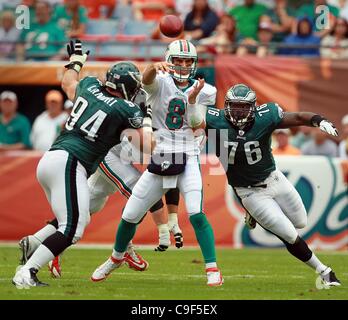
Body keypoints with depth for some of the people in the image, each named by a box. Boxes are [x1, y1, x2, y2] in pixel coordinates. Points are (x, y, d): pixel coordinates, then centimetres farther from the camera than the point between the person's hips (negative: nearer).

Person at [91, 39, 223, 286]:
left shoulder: (203, 91, 4)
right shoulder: (161, 83, -2)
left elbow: (197, 125, -5)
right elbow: (147, 79, -26)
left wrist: (192, 99, -20)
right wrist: (155, 68, -49)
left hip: (187, 159, -1)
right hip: (159, 161, 1)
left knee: (196, 214, -22)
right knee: (130, 216, 10)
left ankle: (213, 269, -14)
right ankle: (117, 258, 38)